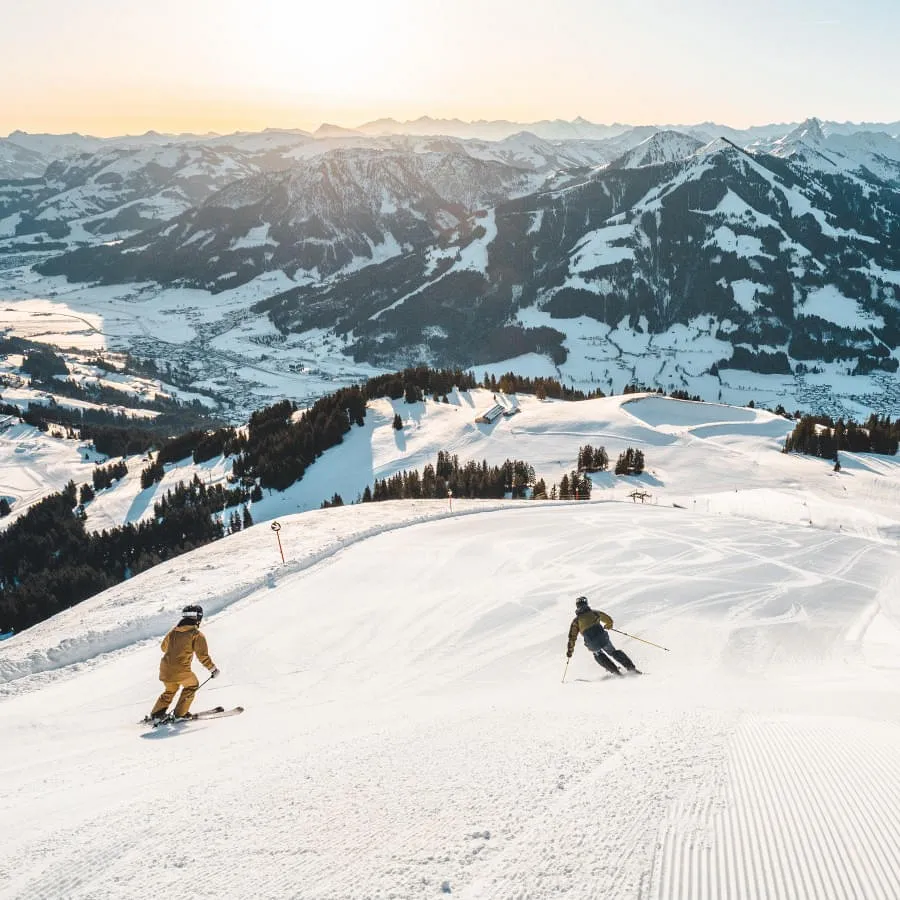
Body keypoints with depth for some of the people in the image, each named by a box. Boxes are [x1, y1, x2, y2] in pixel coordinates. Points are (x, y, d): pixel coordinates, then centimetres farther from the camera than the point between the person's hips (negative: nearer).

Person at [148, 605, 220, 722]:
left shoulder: (173, 631, 10)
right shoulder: (197, 634, -7)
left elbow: (164, 647, 26)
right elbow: (202, 655, -8)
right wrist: (213, 668, 4)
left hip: (165, 669, 6)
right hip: (181, 671, -6)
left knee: (170, 690, 31)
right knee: (192, 685, 23)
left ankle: (157, 712, 27)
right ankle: (180, 713, 18)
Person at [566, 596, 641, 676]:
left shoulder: (576, 620, 9)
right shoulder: (594, 612, 13)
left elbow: (572, 637, 7)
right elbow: (609, 620, 24)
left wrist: (569, 650, 16)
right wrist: (608, 625, 47)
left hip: (592, 645, -1)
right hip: (603, 639, 1)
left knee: (598, 655, 30)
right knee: (614, 652, 24)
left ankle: (615, 670, 23)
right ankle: (631, 667, 15)